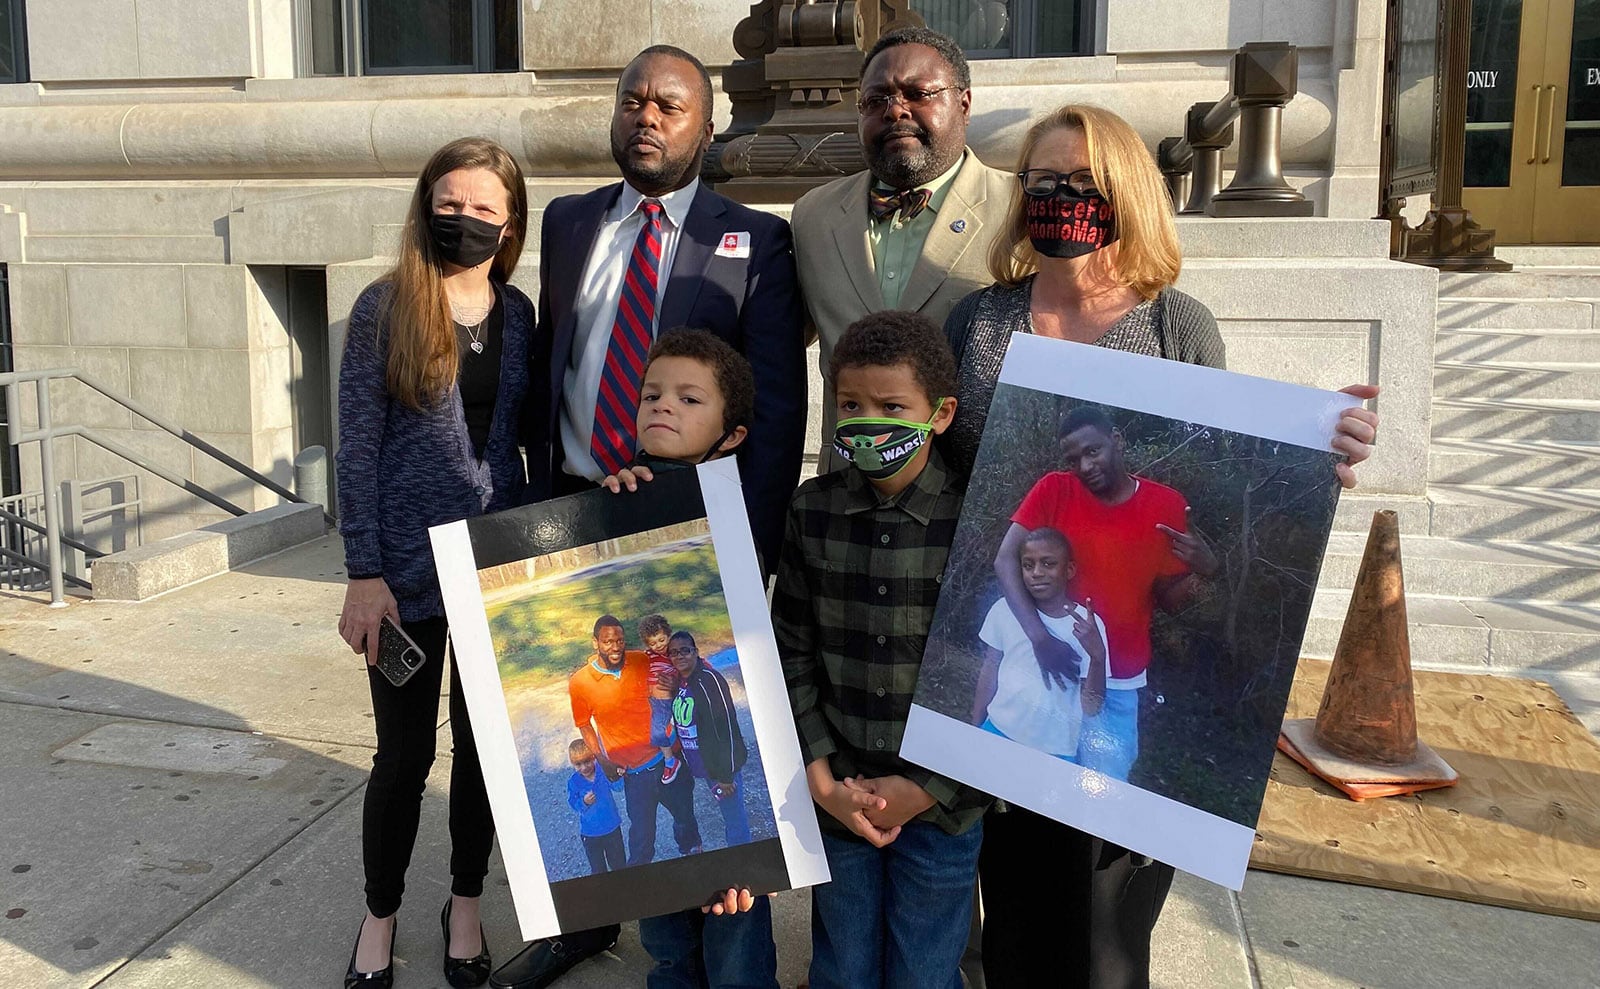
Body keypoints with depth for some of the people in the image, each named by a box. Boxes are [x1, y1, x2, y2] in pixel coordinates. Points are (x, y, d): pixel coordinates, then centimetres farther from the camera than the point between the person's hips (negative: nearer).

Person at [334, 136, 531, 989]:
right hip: (407, 566, -3)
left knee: (485, 740, 12)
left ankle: (465, 907, 32)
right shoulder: (385, 307, -6)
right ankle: (380, 918, 29)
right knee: (404, 752, 7)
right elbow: (356, 447, -7)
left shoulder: (517, 313, 4)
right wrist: (363, 573, -11)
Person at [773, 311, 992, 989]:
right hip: (837, 796, 3)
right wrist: (821, 777, -6)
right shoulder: (813, 511, -3)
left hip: (942, 803, -2)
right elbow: (791, 654, 1)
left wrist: (924, 790, -12)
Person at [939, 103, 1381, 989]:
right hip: (997, 659, 2)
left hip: (1131, 661, -1)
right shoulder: (978, 321, 3)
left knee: (1111, 910, 13)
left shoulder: (1179, 327, -3)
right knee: (1015, 893, 15)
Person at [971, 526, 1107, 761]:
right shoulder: (1005, 609, -6)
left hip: (1056, 750, -1)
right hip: (999, 732, 2)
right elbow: (990, 671, 6)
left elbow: (1091, 708, -13)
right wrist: (975, 730, 9)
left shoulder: (1088, 624, -11)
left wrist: (1097, 656, -28)